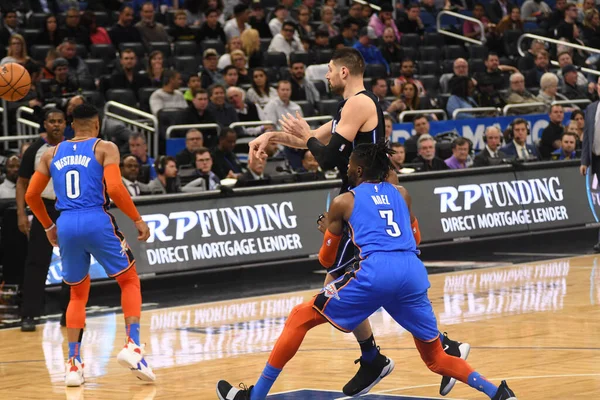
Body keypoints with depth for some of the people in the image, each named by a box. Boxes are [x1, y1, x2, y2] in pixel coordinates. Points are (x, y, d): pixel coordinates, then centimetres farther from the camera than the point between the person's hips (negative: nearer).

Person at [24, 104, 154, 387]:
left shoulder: (52, 154, 16)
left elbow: (31, 196, 16)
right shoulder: (105, 148, 3)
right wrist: (138, 220, -1)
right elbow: (115, 188, -12)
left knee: (78, 293, 20)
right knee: (130, 280, 13)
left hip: (66, 225, 4)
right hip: (96, 221, -4)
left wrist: (48, 227, 30)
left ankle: (73, 363, 9)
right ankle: (132, 347, -6)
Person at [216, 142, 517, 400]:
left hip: (375, 271, -4)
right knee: (436, 358, 19)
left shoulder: (343, 202, 16)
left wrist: (328, 230, 45)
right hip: (413, 271, 4)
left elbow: (327, 260, 24)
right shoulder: (400, 194, 26)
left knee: (300, 318, 11)